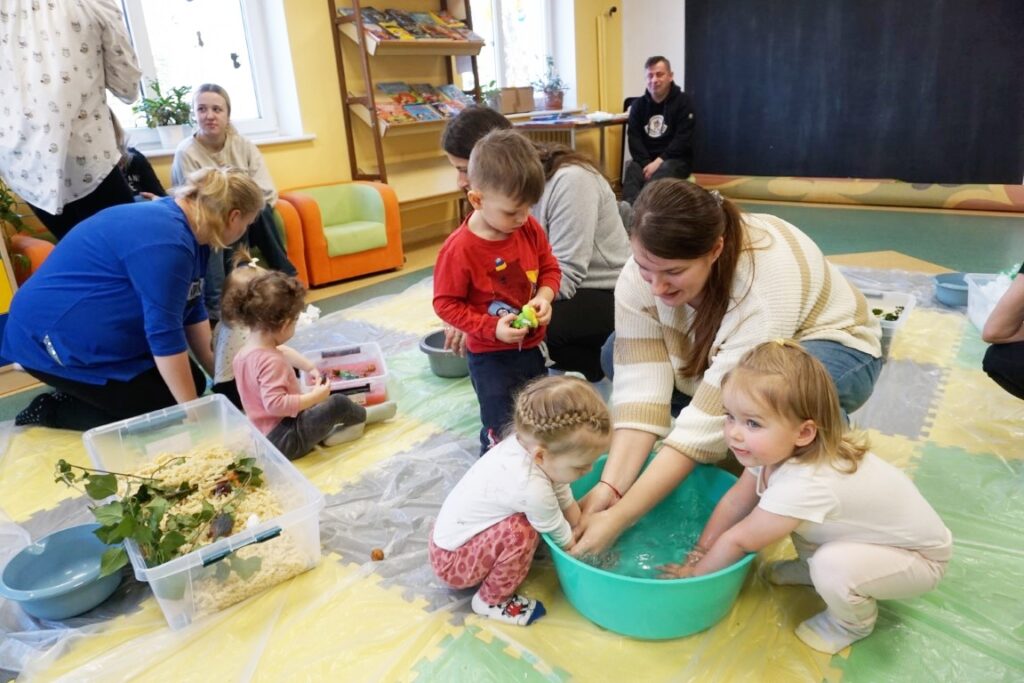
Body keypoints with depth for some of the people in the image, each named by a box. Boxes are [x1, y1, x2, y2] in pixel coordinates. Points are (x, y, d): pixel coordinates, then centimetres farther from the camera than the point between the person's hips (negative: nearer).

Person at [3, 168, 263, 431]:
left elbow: (192, 311, 9)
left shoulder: (186, 231, 2)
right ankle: (50, 411, 1)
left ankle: (78, 394, 14)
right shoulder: (165, 242, -30)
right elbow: (165, 334, -27)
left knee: (192, 383, 7)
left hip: (98, 334, 10)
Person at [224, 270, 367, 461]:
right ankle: (363, 416, 21)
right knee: (338, 403, -6)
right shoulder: (270, 361, -28)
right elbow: (275, 404, -35)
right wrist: (315, 396, -29)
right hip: (284, 439, -10)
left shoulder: (246, 350, 4)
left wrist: (309, 367, 21)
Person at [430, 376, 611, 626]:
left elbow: (567, 502, 1)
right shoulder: (533, 489, -36)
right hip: (452, 561, -8)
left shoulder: (528, 442, -15)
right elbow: (563, 538, -16)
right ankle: (491, 601, -5)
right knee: (519, 532, -29)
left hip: (452, 533, 9)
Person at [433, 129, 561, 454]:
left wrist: (544, 296, -16)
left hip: (532, 346, 6)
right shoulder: (459, 249, -24)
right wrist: (491, 328, -25)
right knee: (502, 432, 4)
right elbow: (446, 304, -17)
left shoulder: (530, 228, -8)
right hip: (490, 356, -6)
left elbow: (549, 268, 5)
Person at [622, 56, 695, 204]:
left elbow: (683, 140, -7)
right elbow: (634, 138, 2)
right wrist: (647, 163, -15)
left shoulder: (683, 101, 2)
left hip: (675, 160, -2)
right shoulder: (638, 104, 12)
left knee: (663, 172, -37)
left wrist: (659, 161, -19)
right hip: (645, 160, 2)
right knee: (631, 170, -32)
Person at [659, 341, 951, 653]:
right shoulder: (778, 449, -16)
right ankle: (812, 568, 20)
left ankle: (855, 623, 2)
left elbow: (739, 540, -26)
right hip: (866, 535, 7)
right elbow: (734, 502, -4)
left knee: (833, 568, -31)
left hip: (919, 556, -7)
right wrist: (699, 553, -4)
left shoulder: (804, 485, -38)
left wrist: (694, 573, -12)